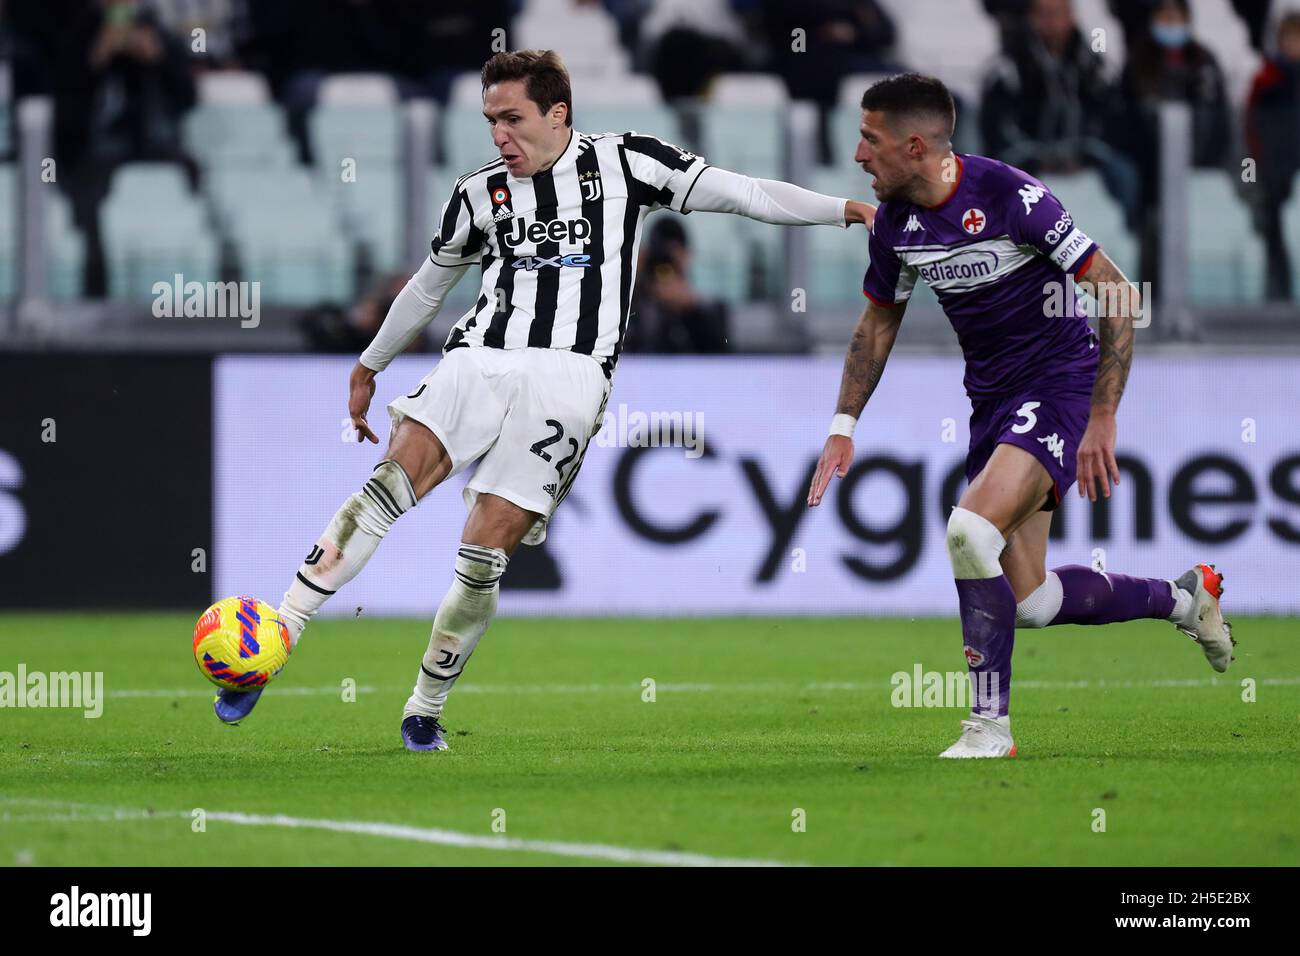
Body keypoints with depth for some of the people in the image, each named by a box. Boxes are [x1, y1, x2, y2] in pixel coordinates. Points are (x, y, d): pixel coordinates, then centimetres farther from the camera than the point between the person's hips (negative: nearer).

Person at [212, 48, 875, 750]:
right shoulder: (480, 192, 17)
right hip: (478, 359, 2)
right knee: (390, 486, -22)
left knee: (484, 555, -12)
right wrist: (369, 366, 38)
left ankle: (424, 710, 4)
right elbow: (430, 283, 32)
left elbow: (740, 193, 8)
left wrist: (845, 209, 1)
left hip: (568, 372, -2)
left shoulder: (621, 162, 8)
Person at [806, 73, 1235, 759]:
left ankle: (990, 726, -15)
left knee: (971, 529, -27)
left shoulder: (1009, 195, -22)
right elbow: (878, 321, 18)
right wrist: (843, 427, 12)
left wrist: (1102, 420, -19)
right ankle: (1181, 597, 30)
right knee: (1027, 602, 5)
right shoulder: (894, 220, -1)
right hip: (991, 398, 8)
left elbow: (1118, 295, -18)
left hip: (1059, 386, -8)